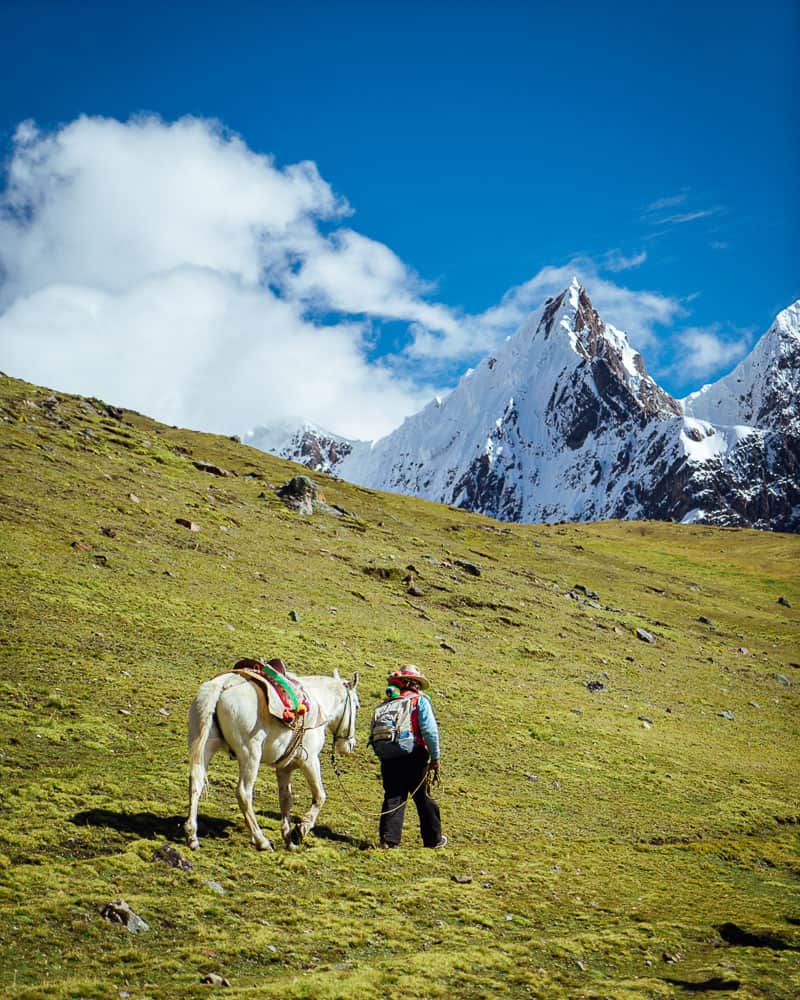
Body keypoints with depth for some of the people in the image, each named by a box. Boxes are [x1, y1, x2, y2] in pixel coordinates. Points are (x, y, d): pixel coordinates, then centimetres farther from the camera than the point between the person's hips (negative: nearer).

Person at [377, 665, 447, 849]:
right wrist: (435, 757, -5)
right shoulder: (420, 700, -2)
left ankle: (389, 838, -4)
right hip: (414, 756, -3)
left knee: (393, 798, 7)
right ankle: (433, 838, 19)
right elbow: (430, 731, -11)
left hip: (389, 758, 3)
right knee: (423, 798, 9)